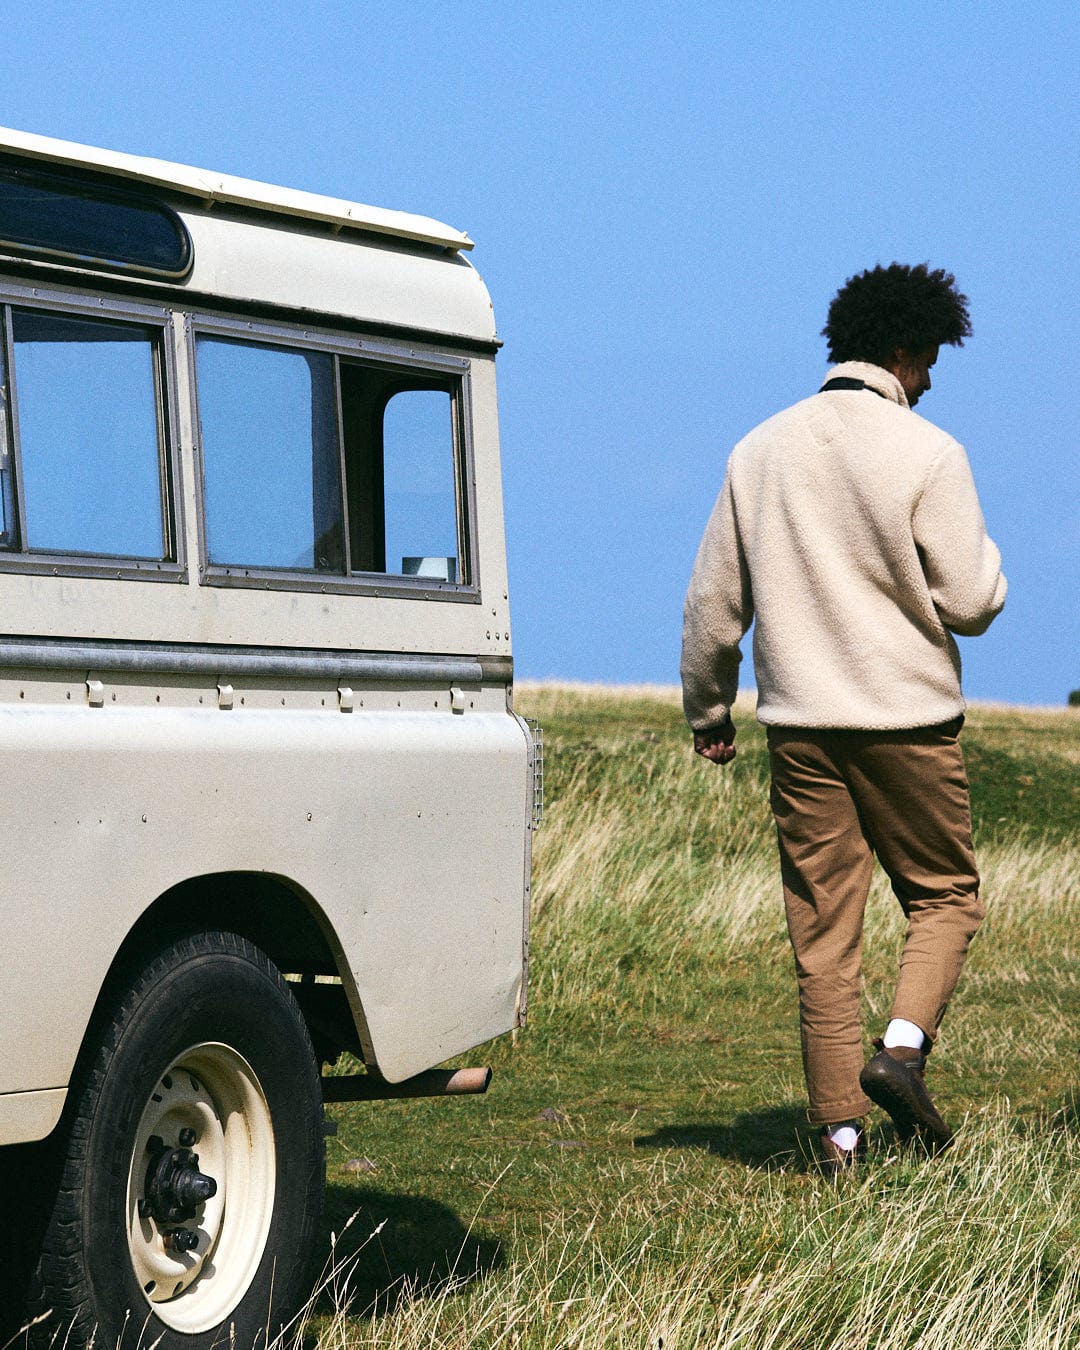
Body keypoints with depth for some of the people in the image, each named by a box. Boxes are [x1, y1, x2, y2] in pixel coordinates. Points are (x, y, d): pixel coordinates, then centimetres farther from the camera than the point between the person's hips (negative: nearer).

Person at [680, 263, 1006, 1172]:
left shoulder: (761, 452, 6)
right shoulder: (927, 455, -8)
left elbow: (713, 600, 9)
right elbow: (968, 603, -8)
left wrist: (707, 710, 21)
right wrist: (986, 557, 14)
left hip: (801, 724, 4)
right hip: (910, 721, -4)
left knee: (822, 928, 6)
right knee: (945, 894, 13)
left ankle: (839, 1135, 4)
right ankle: (902, 1045, -11)